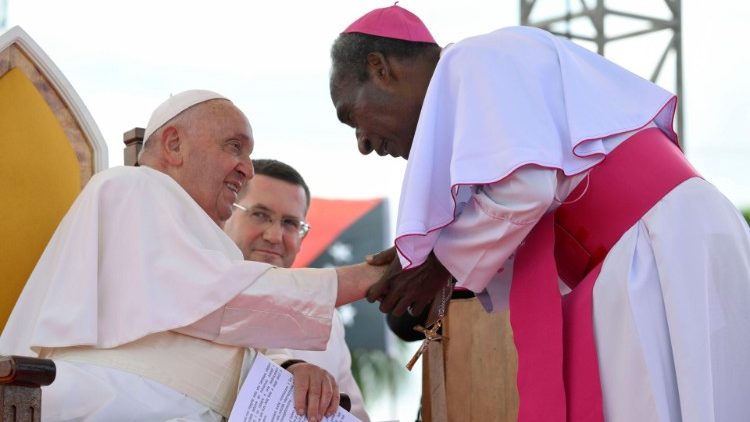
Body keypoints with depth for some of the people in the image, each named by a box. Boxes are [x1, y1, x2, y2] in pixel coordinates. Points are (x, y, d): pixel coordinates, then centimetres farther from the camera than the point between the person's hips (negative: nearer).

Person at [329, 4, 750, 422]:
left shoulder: (477, 60, -4)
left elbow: (523, 187, -20)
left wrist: (441, 262, -5)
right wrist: (460, 277, 10)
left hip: (664, 250, -10)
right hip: (635, 263, 10)